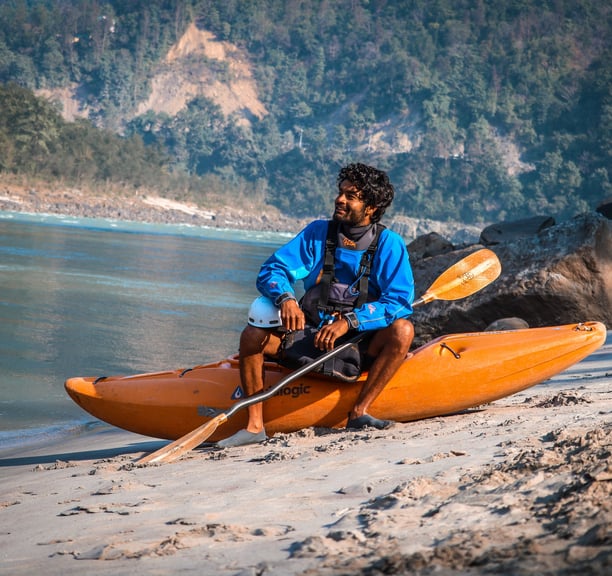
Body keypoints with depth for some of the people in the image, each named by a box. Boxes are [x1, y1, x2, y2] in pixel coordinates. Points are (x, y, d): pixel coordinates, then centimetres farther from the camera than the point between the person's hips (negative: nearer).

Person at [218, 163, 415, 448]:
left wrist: (348, 322, -28)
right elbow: (271, 271, -3)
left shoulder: (389, 244, -5)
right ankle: (255, 425, -19)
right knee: (252, 335, -21)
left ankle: (359, 412, -25)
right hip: (311, 339, 2)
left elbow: (400, 302, -16)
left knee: (402, 330, -30)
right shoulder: (317, 232, 3)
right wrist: (285, 298, -26)